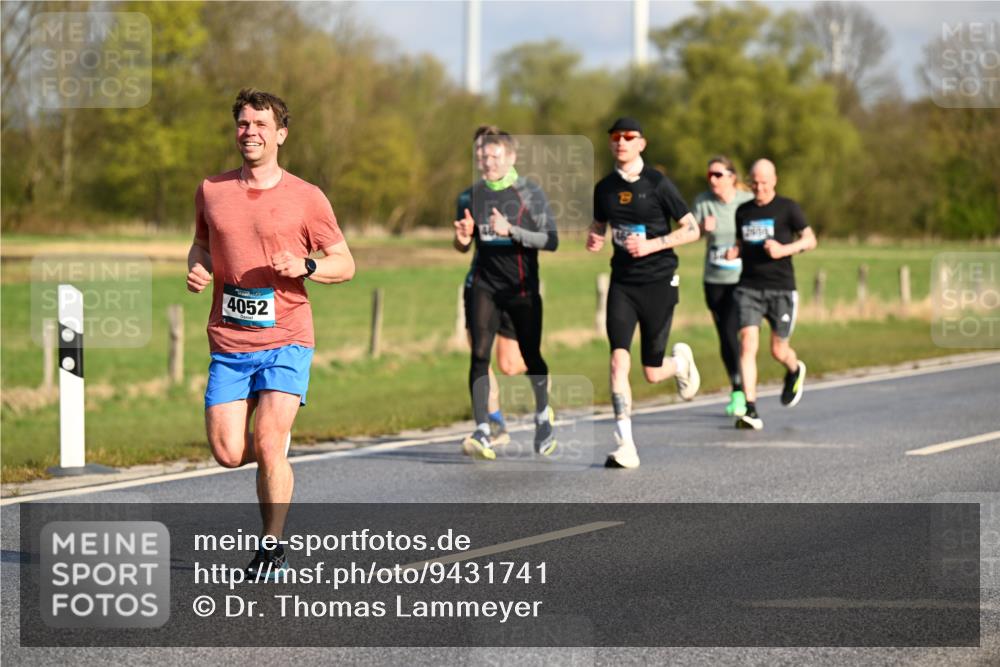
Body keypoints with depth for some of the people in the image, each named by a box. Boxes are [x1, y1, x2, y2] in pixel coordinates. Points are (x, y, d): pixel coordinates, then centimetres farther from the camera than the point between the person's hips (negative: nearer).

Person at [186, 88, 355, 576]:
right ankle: (276, 445, 31)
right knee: (228, 454, -4)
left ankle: (272, 547, -1)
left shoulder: (306, 198, -1)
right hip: (228, 343, 3)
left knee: (267, 444, -15)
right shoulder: (211, 191, 8)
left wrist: (305, 267, -14)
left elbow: (344, 264, 6)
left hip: (286, 339, -3)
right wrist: (197, 270, 2)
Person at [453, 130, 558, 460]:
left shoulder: (529, 193, -5)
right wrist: (463, 238, -7)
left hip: (522, 287, -2)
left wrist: (510, 230, -23)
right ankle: (482, 432, -16)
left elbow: (551, 240, -10)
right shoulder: (474, 194, 6)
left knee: (531, 356, 7)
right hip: (485, 286, 2)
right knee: (479, 355, -13)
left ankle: (543, 417, 35)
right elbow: (463, 244, 18)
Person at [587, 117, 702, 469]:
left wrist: (652, 245, -17)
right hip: (622, 282, 3)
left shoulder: (657, 183, -7)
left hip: (658, 281, -3)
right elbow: (598, 226, 22)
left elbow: (692, 229, -5)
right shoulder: (604, 188, 6)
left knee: (652, 373, 1)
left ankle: (681, 361, 39)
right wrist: (593, 240, -2)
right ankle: (625, 445, -16)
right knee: (619, 358, -17)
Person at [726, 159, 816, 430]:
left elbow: (810, 239, 2)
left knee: (778, 351, 5)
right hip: (749, 287, 2)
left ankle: (795, 371, 43)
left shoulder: (787, 208, 0)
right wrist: (734, 252, 1)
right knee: (747, 344, -14)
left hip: (781, 288, -2)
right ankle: (750, 410, -16)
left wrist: (785, 249, -15)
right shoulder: (743, 211, 11)